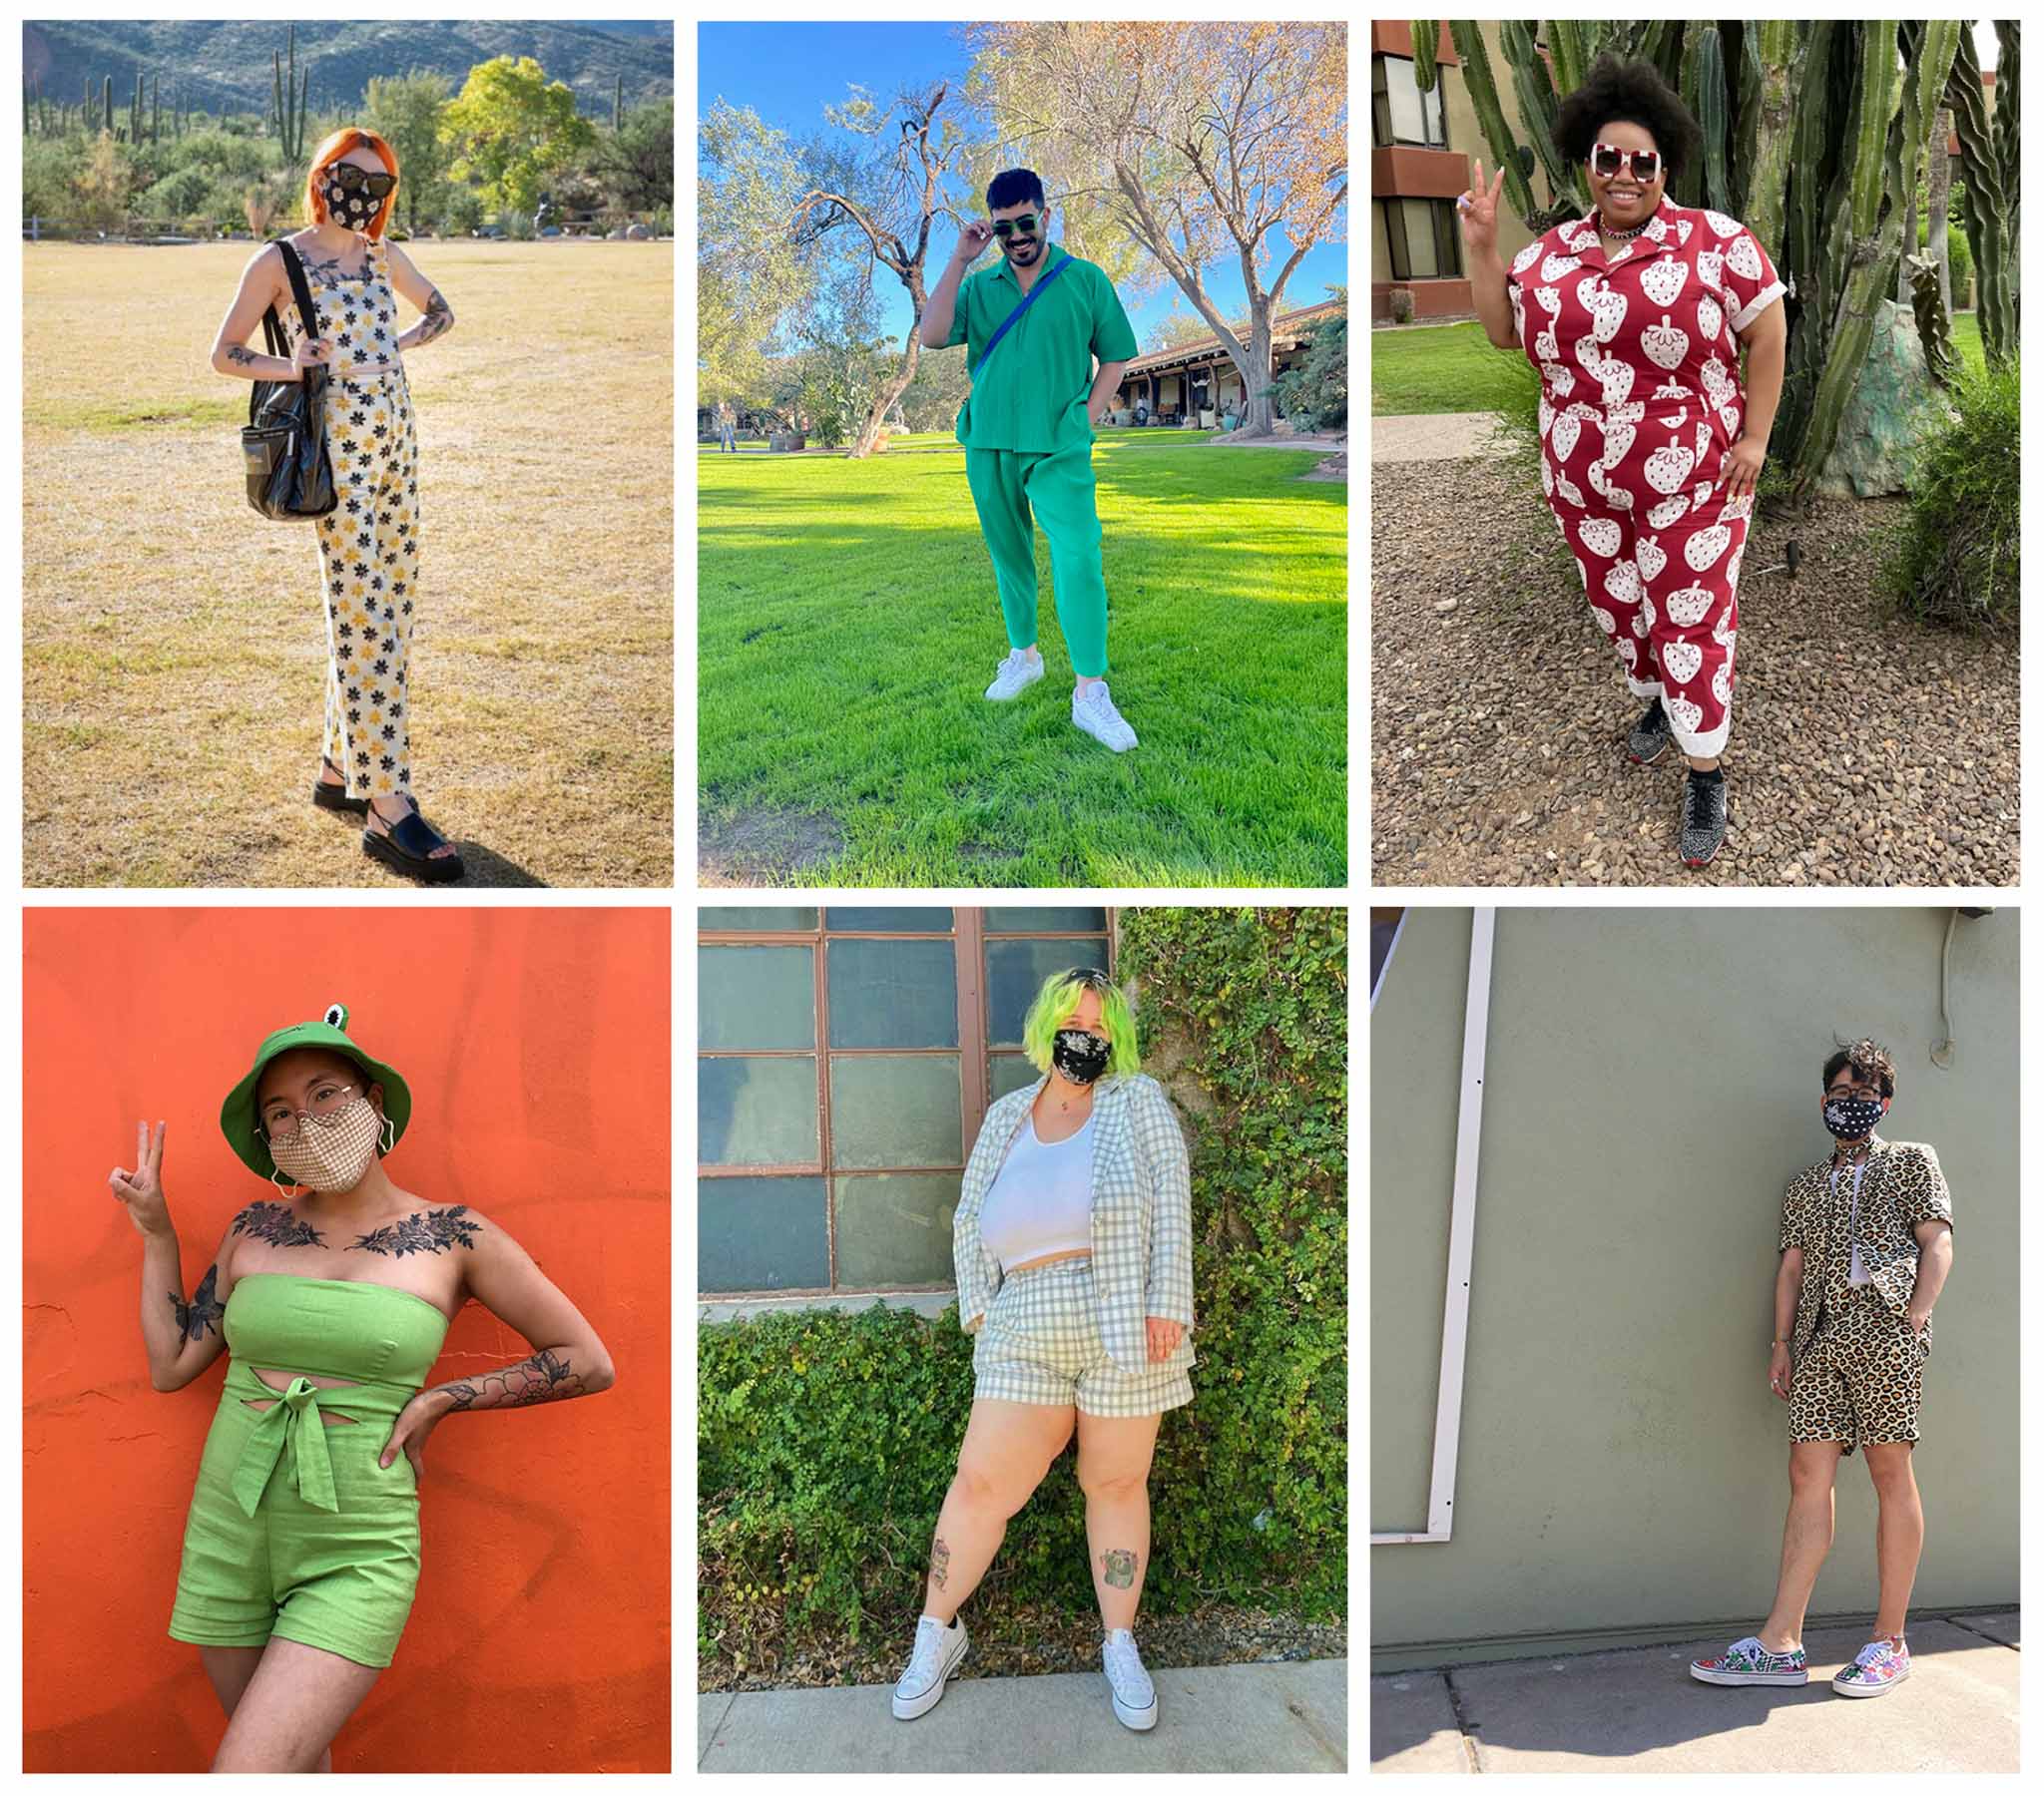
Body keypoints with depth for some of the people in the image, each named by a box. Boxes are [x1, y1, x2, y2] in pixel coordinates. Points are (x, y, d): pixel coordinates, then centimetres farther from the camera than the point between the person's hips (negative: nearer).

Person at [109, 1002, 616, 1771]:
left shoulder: (453, 1237, -7)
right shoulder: (255, 1231, 4)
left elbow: (588, 1362, -2)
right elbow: (170, 1365, 8)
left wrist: (441, 1398, -7)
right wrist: (156, 1231, 8)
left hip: (356, 1559, -4)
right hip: (228, 1540, 4)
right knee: (298, 1761, 17)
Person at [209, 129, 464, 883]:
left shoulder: (384, 257, 13)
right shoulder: (278, 261, -1)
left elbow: (440, 312, 30)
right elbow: (223, 354, 4)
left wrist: (395, 346, 12)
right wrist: (293, 367, -12)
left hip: (396, 445, 7)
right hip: (337, 450, -7)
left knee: (385, 615, 8)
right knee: (364, 621, -12)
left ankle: (340, 769, 22)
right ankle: (389, 809, -13)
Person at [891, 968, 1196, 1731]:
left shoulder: (1137, 1099, 3)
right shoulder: (1007, 1115, 12)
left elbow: (1170, 1201, -4)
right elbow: (970, 1217, 14)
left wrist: (1167, 1304, -13)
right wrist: (978, 1307, 2)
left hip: (1125, 1323, -2)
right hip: (1027, 1328, 2)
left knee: (1117, 1484, 8)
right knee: (982, 1483, 0)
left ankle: (1120, 1646, 26)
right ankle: (937, 1631, 21)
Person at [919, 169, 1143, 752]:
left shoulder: (1086, 280, 5)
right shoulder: (978, 287, 10)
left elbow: (1115, 357, 8)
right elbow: (933, 337, -5)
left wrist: (1085, 421, -3)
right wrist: (959, 260, -7)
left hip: (1059, 449, -3)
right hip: (988, 446, 3)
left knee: (1078, 557, -16)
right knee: (1009, 555, 13)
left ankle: (1090, 693, -17)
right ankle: (1023, 654, 31)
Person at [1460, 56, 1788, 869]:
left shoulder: (1714, 241, -8)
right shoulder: (1551, 252, 4)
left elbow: (1767, 334, -5)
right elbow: (1503, 330, 8)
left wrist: (1753, 438, -11)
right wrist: (1480, 246, -3)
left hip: (1693, 480, -4)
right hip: (1583, 482, 4)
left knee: (1693, 617, 0)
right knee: (1616, 604, 18)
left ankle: (1705, 772, 10)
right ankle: (1656, 700, 44)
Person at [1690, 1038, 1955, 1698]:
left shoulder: (1913, 1161, 13)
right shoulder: (1806, 1185, 24)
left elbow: (1937, 1243, 3)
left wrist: (1915, 1317, -10)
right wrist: (1782, 1341, 10)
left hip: (1883, 1329, -4)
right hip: (1819, 1338, 4)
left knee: (1892, 1476, -3)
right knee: (1809, 1477, -2)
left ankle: (1889, 1642, 6)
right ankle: (1779, 1646, -4)